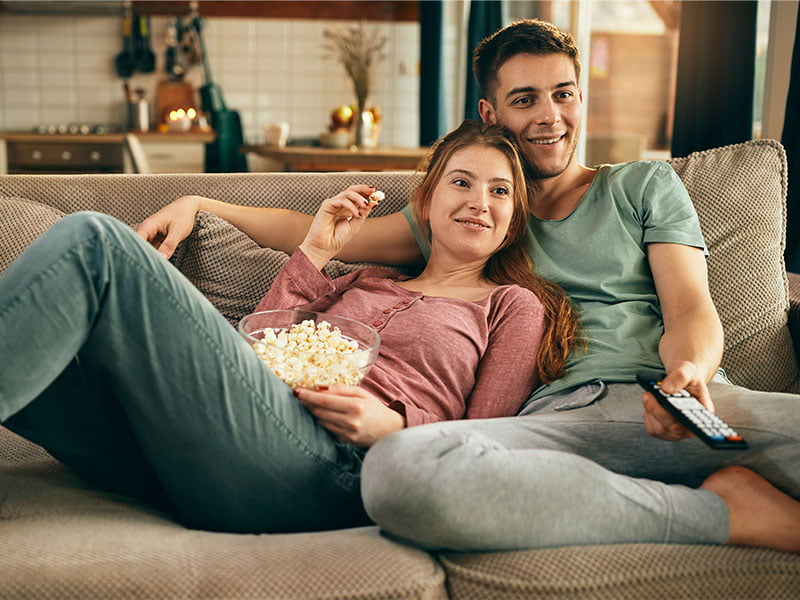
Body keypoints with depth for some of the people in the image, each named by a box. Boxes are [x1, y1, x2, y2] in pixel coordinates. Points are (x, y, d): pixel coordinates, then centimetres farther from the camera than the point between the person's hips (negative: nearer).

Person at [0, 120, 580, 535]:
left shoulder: (515, 305, 22)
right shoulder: (364, 282, 33)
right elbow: (252, 355, 19)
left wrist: (391, 427, -7)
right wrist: (316, 253, 17)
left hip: (334, 470, -5)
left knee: (95, 242, -20)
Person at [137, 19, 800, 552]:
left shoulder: (646, 184, 24)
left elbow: (691, 309, 10)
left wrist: (688, 374, -14)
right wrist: (199, 204, 19)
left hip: (681, 407, -2)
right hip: (559, 416, 3)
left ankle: (720, 492, -9)